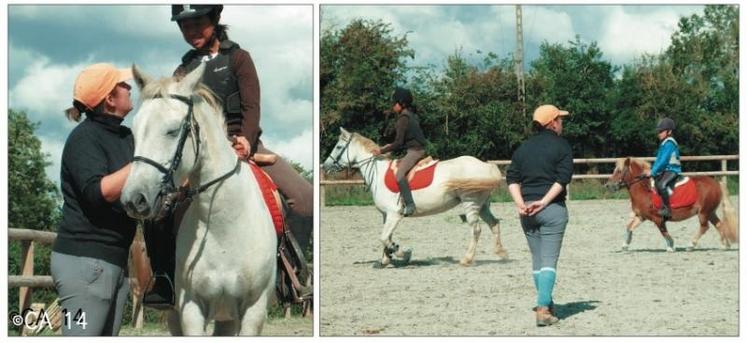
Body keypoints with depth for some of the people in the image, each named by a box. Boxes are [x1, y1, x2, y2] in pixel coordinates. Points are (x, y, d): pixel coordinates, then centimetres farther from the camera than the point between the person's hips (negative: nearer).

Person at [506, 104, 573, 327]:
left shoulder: (524, 148, 13)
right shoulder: (561, 145, -2)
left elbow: (512, 179, 5)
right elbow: (563, 178, -14)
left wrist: (520, 203, -3)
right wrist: (544, 201, -16)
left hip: (527, 210, 5)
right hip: (553, 209, -5)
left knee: (537, 260, 16)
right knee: (549, 261, -6)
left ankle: (545, 304, 25)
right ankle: (543, 309, -16)